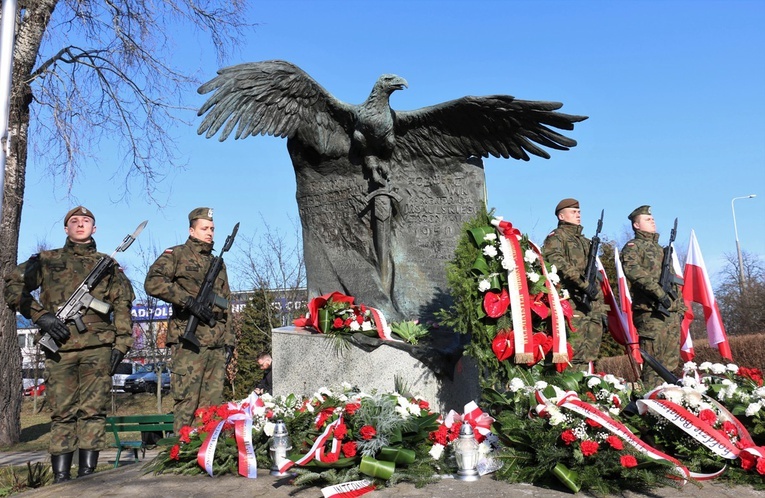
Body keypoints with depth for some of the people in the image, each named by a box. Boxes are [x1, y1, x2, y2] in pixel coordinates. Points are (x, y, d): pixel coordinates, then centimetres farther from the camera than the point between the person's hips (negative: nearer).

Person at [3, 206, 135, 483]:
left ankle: (87, 475, 3)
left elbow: (122, 305, 11)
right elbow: (13, 286, 4)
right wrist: (41, 315, -8)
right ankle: (60, 477, 8)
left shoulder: (108, 265, 15)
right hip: (60, 347, 0)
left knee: (93, 410, -1)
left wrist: (121, 343, 1)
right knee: (62, 412, 3)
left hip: (97, 347, 0)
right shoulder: (47, 260, 13)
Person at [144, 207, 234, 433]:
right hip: (189, 341, -6)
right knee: (186, 402, -6)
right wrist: (189, 301, -18)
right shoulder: (177, 254, 4)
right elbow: (152, 282, -13)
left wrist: (229, 341, 17)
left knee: (213, 404, 6)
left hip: (217, 346, 6)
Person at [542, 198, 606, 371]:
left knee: (591, 349, 6)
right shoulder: (556, 237, 2)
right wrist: (583, 283, -25)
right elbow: (558, 263, -18)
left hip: (592, 303, 8)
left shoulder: (585, 241, 27)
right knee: (574, 347, -14)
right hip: (572, 302, -8)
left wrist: (601, 307, 20)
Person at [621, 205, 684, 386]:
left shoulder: (661, 249, 26)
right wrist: (658, 292, -26)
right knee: (653, 361, -10)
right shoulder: (633, 247, 1)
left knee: (671, 361, 8)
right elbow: (633, 270, -20)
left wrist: (680, 306, 19)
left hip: (672, 312, 8)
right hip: (651, 312, -8)